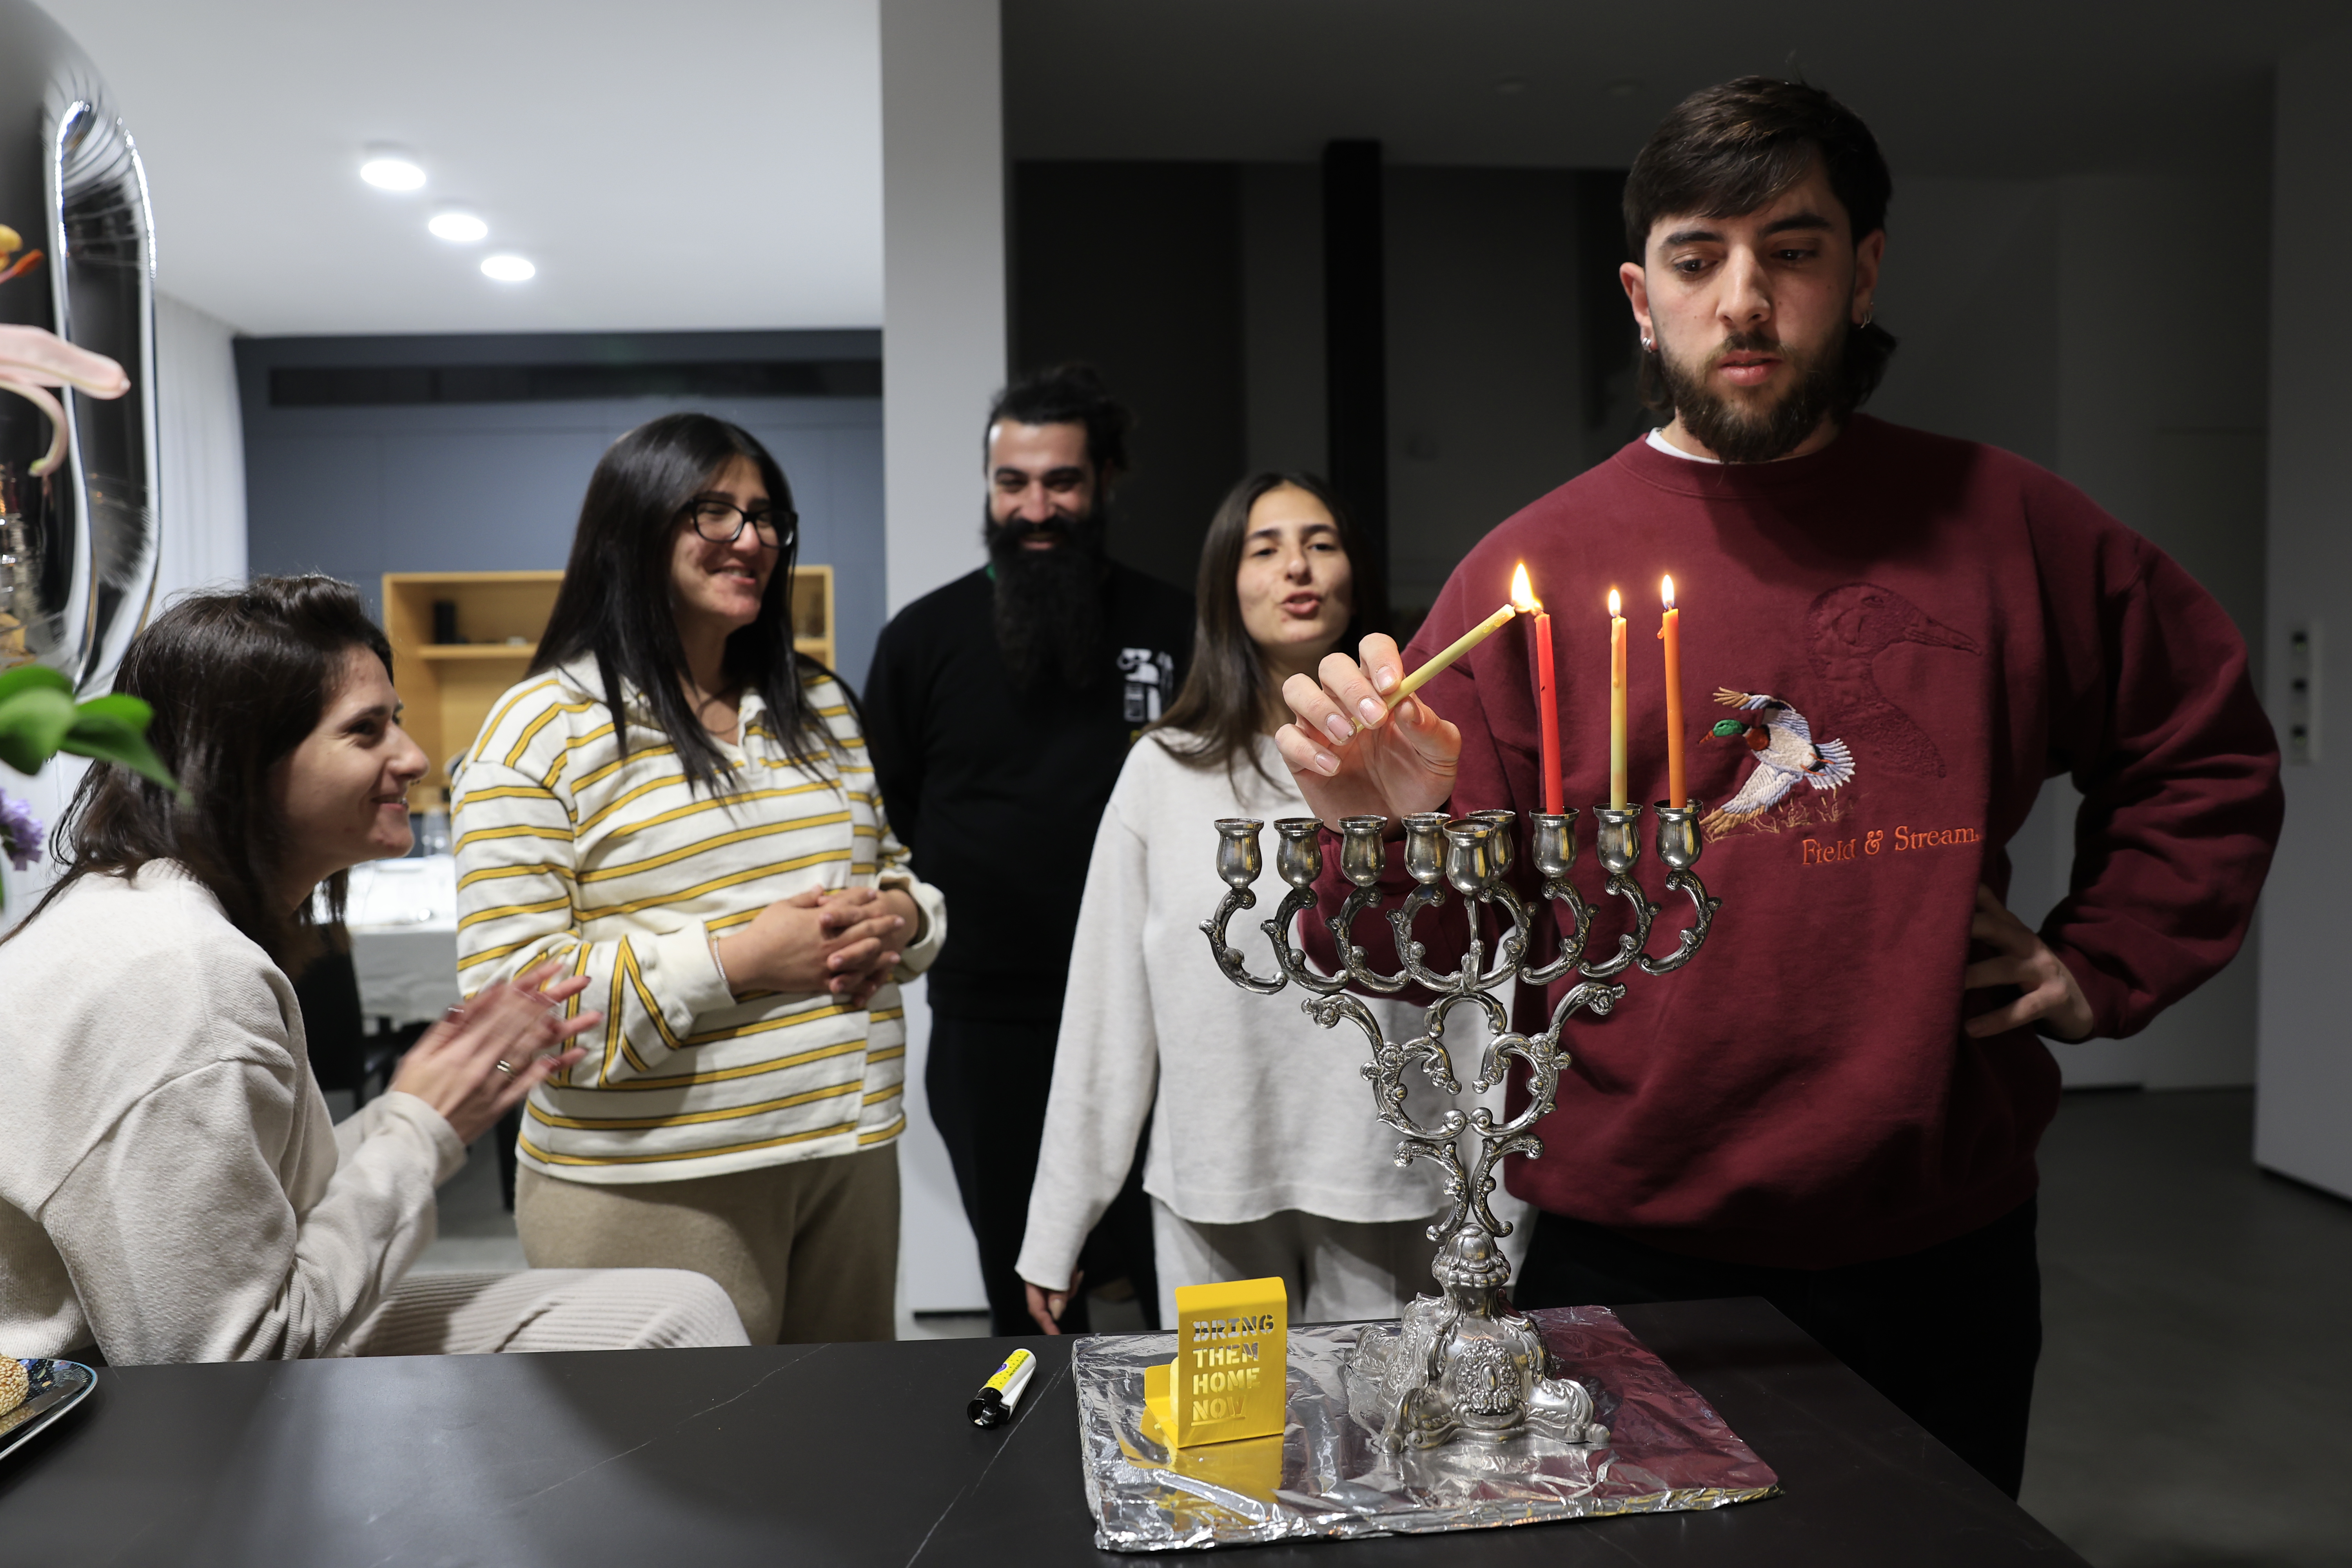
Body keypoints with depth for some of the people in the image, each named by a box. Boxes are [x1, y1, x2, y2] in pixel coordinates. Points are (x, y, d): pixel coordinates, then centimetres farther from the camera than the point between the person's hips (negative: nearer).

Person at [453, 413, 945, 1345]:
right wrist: (734, 961, -20)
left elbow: (889, 869, 20)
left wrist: (897, 916, -4)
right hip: (655, 1188, -6)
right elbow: (509, 986, -14)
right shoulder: (542, 731, -8)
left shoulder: (816, 703, 12)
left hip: (852, 1152, 6)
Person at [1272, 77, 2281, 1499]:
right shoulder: (1535, 569, -6)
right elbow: (1438, 963, -7)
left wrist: (2103, 969, 6)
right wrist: (1390, 845, -28)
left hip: (1941, 1248, 3)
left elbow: (2211, 754, 17)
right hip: (1629, 1257, -2)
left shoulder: (2008, 525, 1)